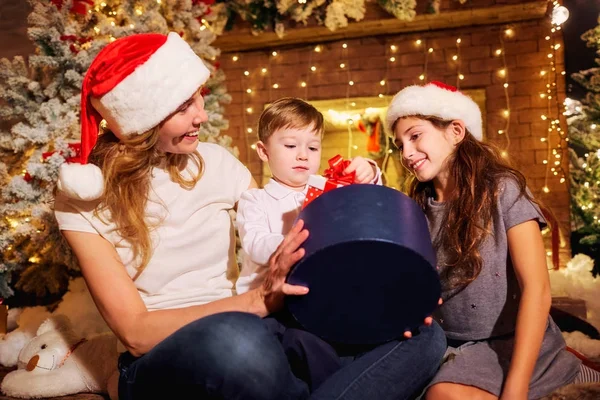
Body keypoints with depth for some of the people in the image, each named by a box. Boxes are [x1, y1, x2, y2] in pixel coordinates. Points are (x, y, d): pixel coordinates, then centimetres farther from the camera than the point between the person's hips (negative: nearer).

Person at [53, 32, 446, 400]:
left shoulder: (215, 162, 3)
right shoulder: (83, 195, -6)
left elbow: (286, 247, 4)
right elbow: (136, 332, -15)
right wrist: (259, 300, -29)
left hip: (251, 340, 4)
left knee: (423, 334, -17)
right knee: (237, 339, -41)